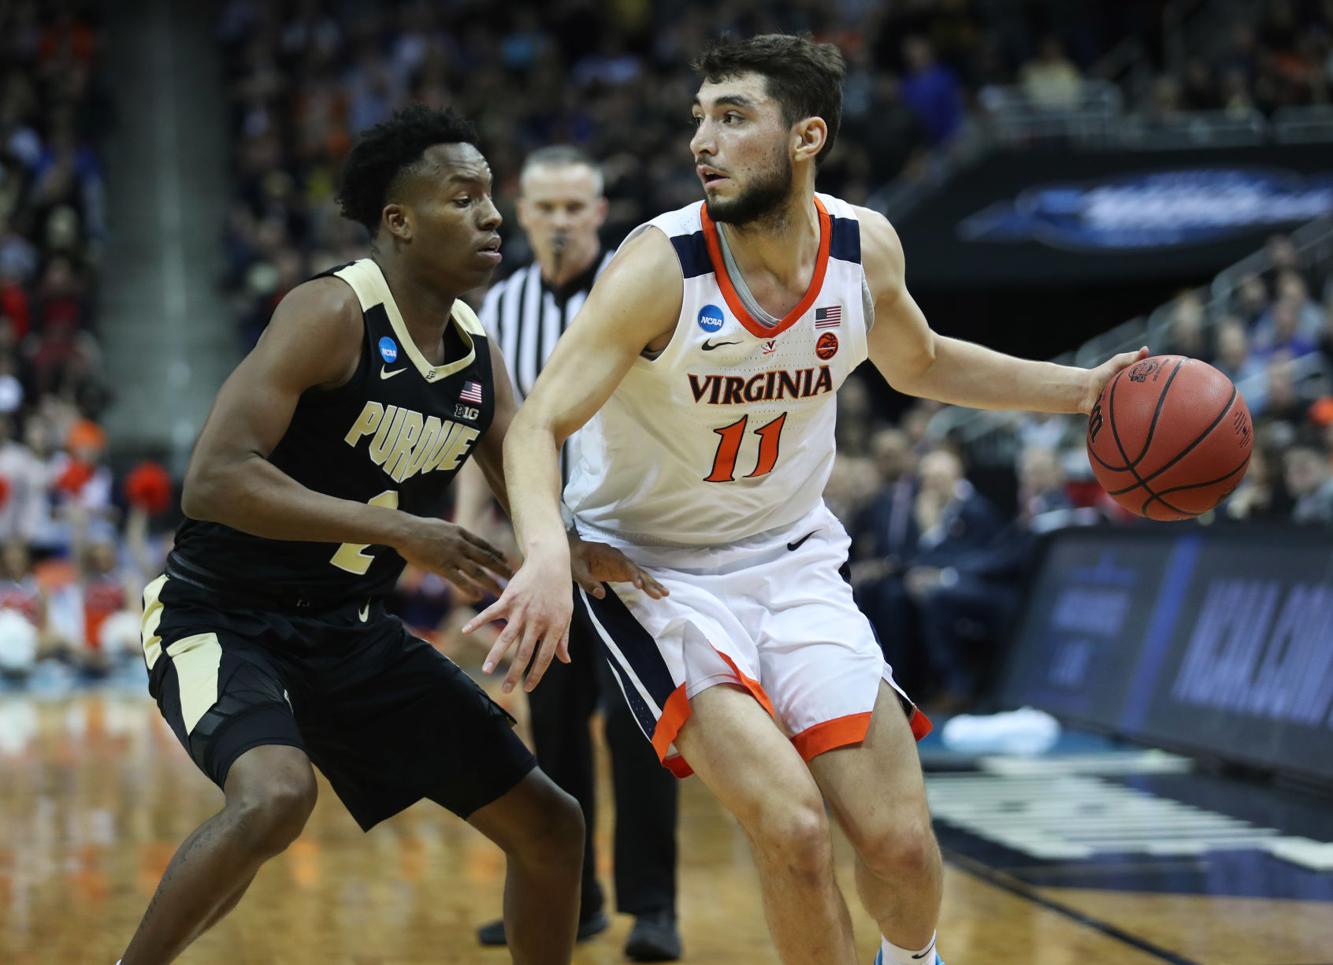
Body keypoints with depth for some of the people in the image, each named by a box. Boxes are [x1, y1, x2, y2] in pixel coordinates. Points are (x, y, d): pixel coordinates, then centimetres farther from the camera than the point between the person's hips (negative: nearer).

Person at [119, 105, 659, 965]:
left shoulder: (479, 356, 2)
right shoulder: (333, 314, -20)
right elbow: (214, 481, -29)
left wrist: (603, 553, -15)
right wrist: (400, 531, -30)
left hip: (346, 632, 8)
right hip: (221, 615, -8)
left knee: (549, 824, 7)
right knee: (276, 796, -37)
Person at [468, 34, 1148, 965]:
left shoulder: (865, 248, -7)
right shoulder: (663, 266, -22)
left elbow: (920, 364, 15)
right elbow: (538, 424, -28)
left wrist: (1082, 389, 6)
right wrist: (548, 552, -48)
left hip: (792, 559, 4)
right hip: (654, 566, -4)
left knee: (901, 841, -2)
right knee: (794, 827, -24)